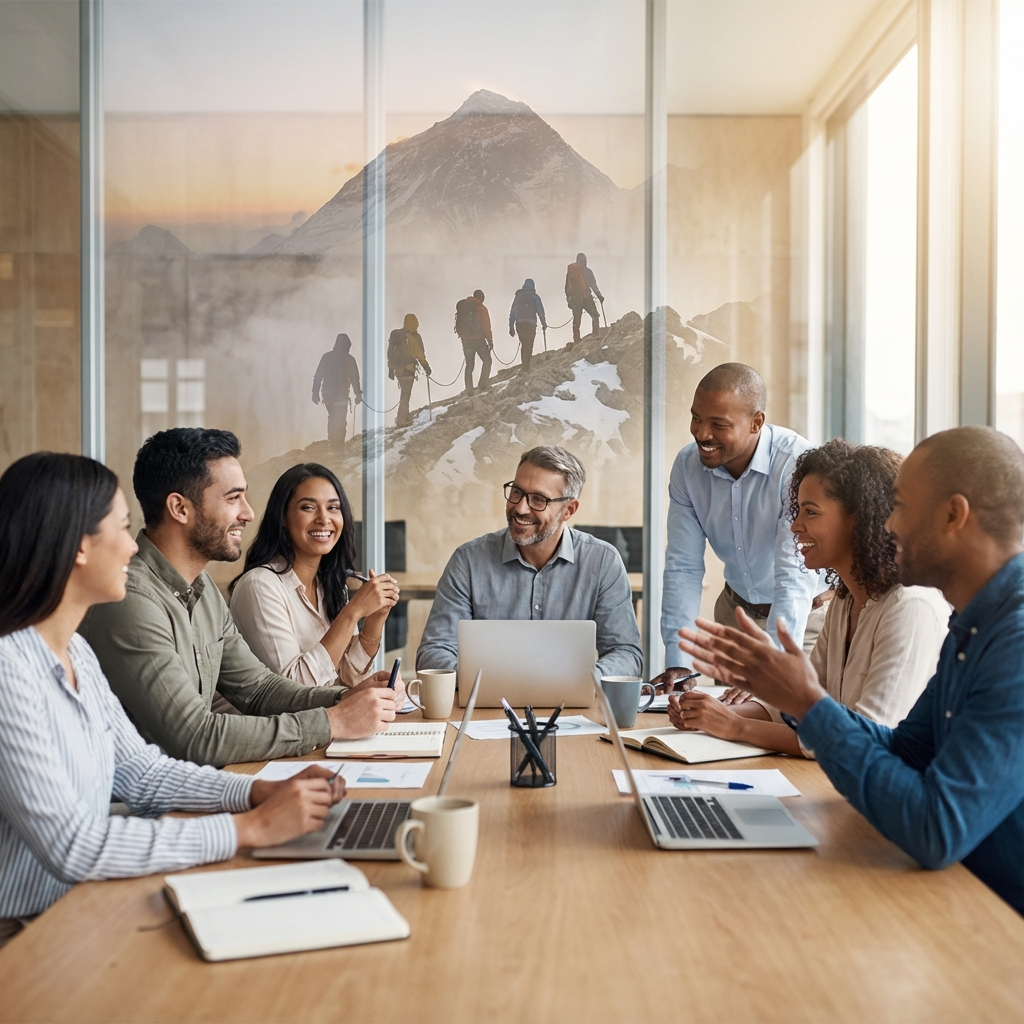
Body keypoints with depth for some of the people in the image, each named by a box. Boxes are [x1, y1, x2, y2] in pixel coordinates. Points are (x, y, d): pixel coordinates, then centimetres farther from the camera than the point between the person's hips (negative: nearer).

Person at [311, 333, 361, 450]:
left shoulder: (326, 357, 5)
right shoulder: (349, 359, -7)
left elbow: (317, 377, 5)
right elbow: (355, 379, -7)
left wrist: (315, 393, 10)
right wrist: (358, 394, 2)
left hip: (327, 394, 5)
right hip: (341, 395, -5)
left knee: (332, 419, 23)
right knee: (340, 422, -2)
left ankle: (332, 443, 30)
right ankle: (337, 446, -8)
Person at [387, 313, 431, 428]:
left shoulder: (395, 334, 3)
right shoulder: (414, 337, -15)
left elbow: (390, 353, 9)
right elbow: (420, 355, -11)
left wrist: (390, 368, 17)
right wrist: (427, 367, 1)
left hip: (396, 367, 6)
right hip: (408, 369, -6)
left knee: (404, 392, 22)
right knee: (405, 394, 1)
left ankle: (405, 415, 31)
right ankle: (401, 420, 1)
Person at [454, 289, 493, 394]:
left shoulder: (461, 306, 5)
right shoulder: (481, 308, -11)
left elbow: (459, 324, 11)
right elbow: (486, 327, -13)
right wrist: (490, 341, -6)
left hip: (466, 340, 5)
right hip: (479, 340, -5)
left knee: (469, 365, 14)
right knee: (487, 360, 12)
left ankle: (469, 389, 11)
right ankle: (482, 385, 3)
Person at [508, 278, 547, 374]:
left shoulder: (517, 296, 13)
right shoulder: (534, 297, 3)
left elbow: (512, 312, 13)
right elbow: (540, 311, -2)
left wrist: (511, 327, 16)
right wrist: (544, 323, 8)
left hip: (519, 324, 4)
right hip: (531, 324, -4)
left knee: (524, 345, 19)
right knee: (529, 346, -1)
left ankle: (524, 364, 18)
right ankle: (525, 366, -10)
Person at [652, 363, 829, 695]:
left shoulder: (798, 464, -27)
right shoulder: (687, 465, -11)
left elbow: (795, 574, -32)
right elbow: (683, 567, -9)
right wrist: (678, 662, -17)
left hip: (806, 616, -4)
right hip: (736, 611, 4)